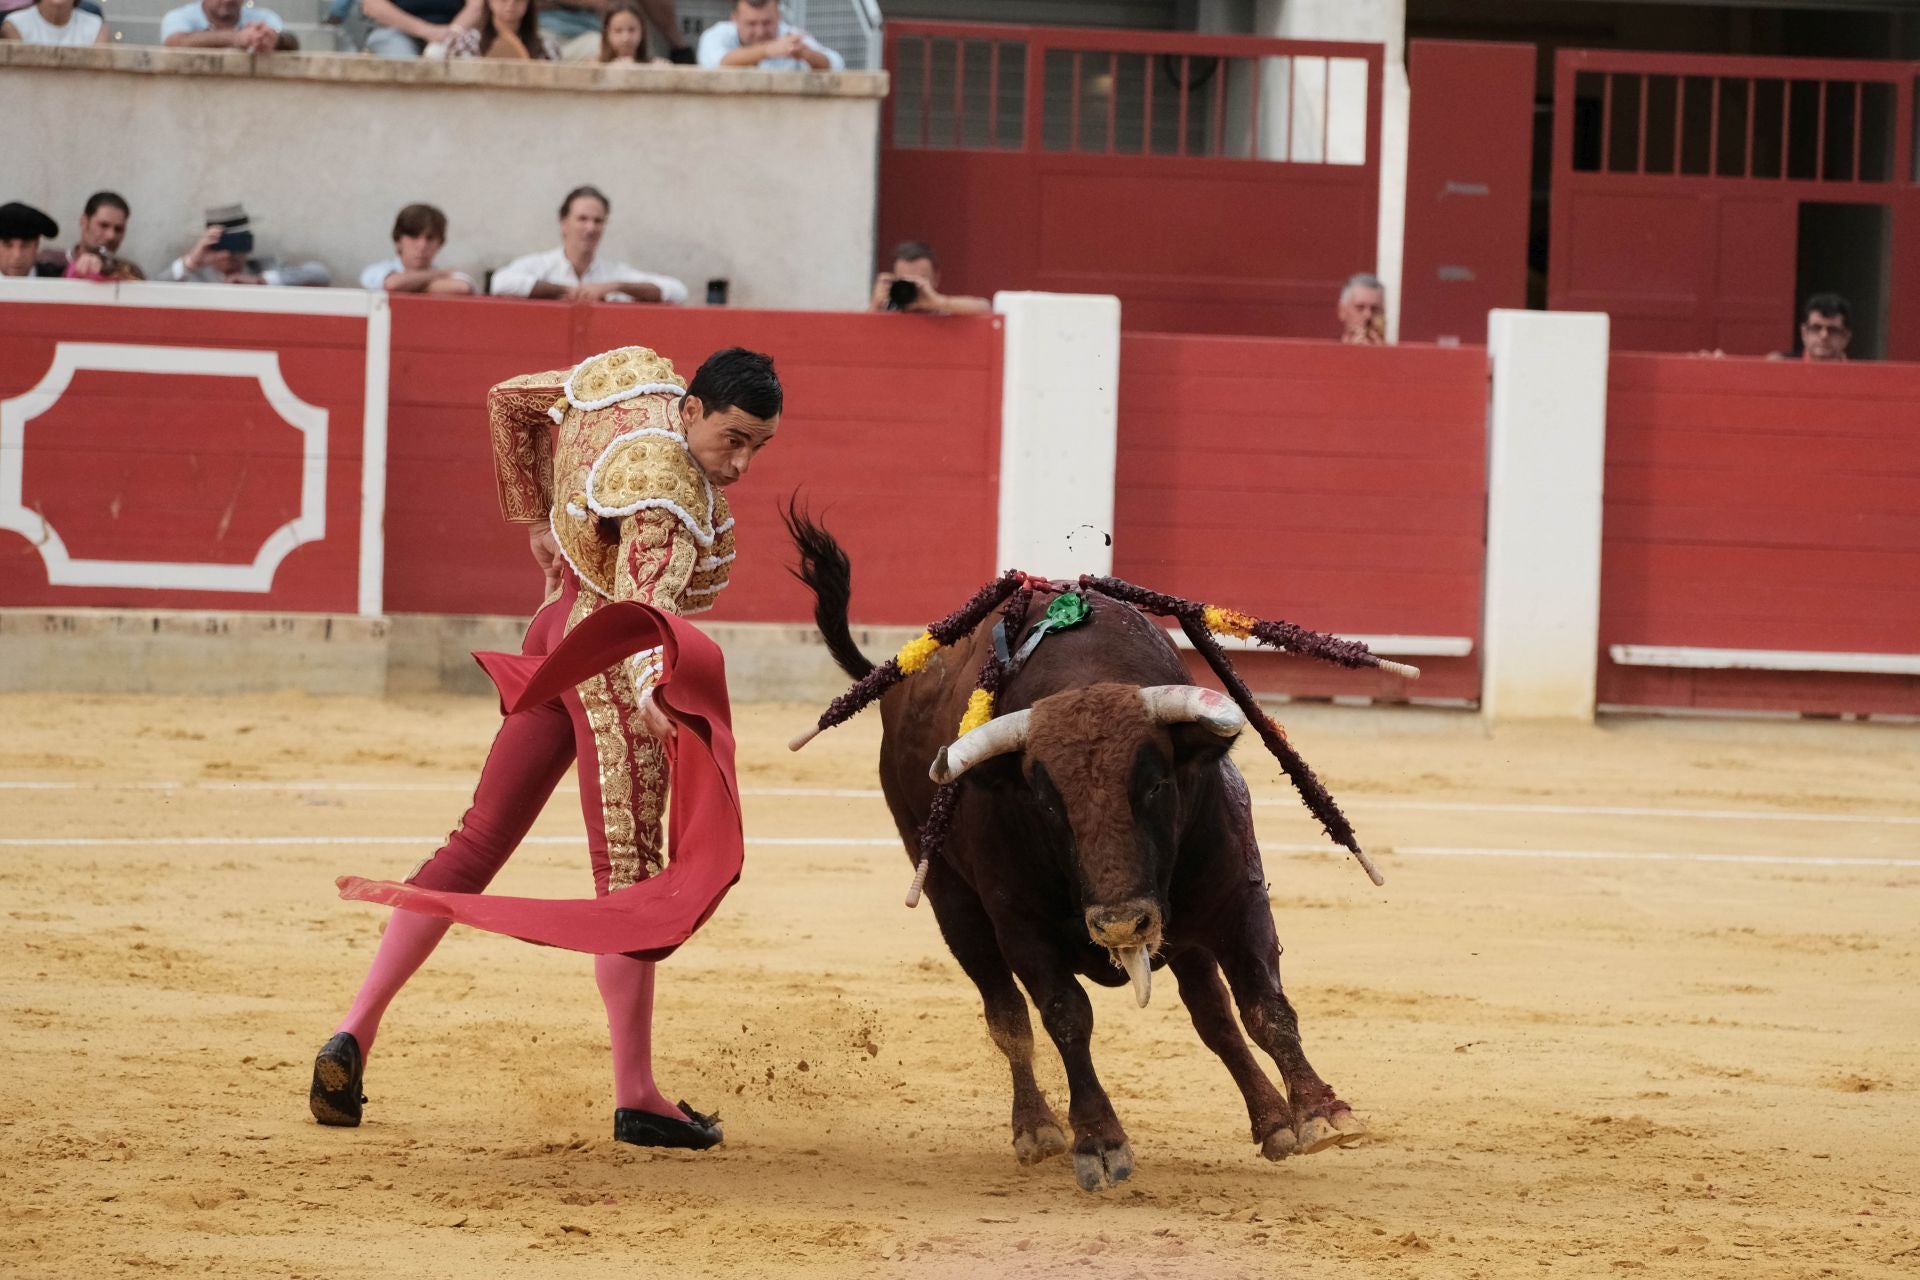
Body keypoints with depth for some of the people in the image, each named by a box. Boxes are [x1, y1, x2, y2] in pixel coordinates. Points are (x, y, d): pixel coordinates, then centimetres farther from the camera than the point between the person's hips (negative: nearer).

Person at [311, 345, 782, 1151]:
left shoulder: (632, 376, 1)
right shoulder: (670, 494, -24)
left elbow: (509, 401, 17)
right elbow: (641, 607, -39)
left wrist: (536, 521, 23)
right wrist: (650, 692, -55)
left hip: (558, 627, 9)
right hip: (608, 659, -9)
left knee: (476, 846, 10)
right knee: (630, 873, -5)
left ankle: (355, 1033, 5)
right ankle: (636, 1099, -3)